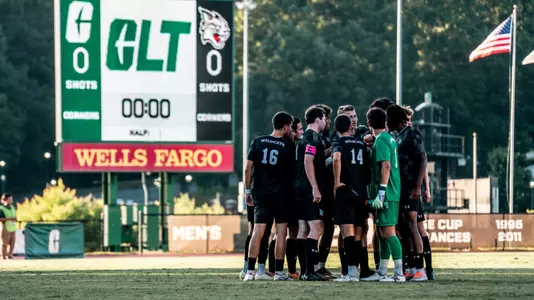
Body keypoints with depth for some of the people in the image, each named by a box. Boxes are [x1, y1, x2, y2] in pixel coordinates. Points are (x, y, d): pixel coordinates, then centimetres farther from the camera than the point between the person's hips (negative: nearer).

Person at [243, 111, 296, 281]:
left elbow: (248, 168, 2)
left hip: (261, 193, 2)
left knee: (258, 231, 0)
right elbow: (292, 170, 9)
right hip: (281, 194, -2)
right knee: (281, 231, 4)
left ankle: (250, 271, -6)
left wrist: (247, 190, 8)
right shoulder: (288, 146, -2)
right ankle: (279, 272, 2)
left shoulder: (258, 142, 3)